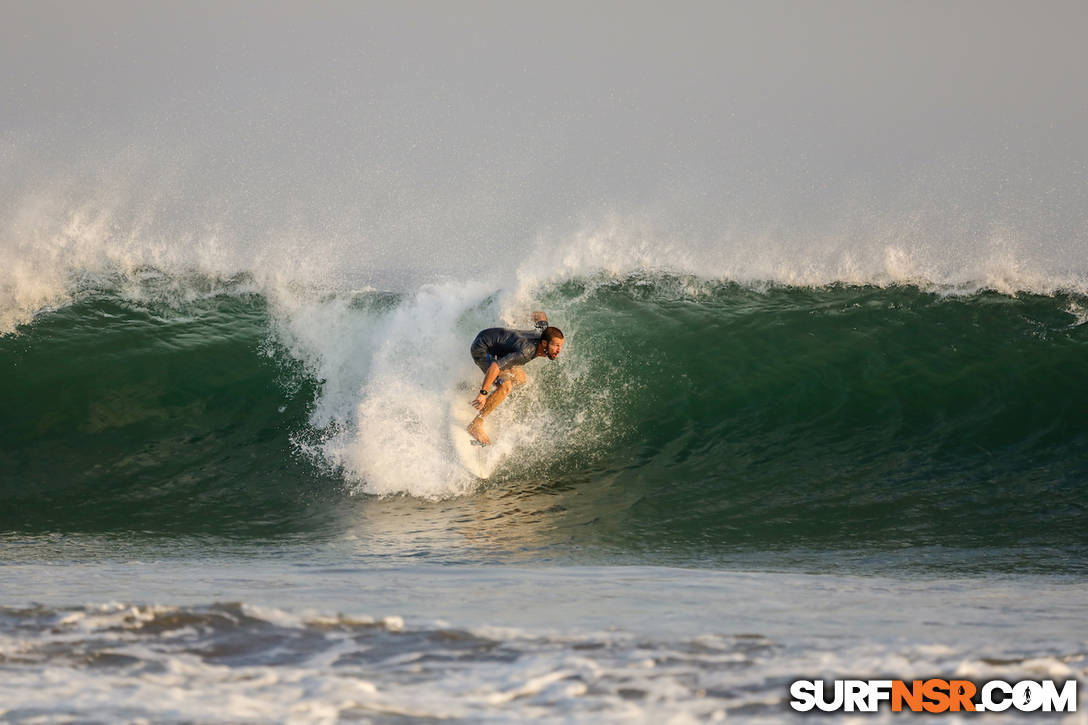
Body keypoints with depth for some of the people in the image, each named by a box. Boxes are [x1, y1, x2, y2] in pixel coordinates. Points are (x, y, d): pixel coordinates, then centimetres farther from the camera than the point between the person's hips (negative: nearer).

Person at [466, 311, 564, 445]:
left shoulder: (543, 332, -10)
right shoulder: (526, 352, -34)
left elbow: (541, 316, 12)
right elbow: (495, 367, -40)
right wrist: (483, 393, -40)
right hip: (481, 348, -9)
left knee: (519, 378, 11)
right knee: (506, 386, -20)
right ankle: (475, 425, -14)